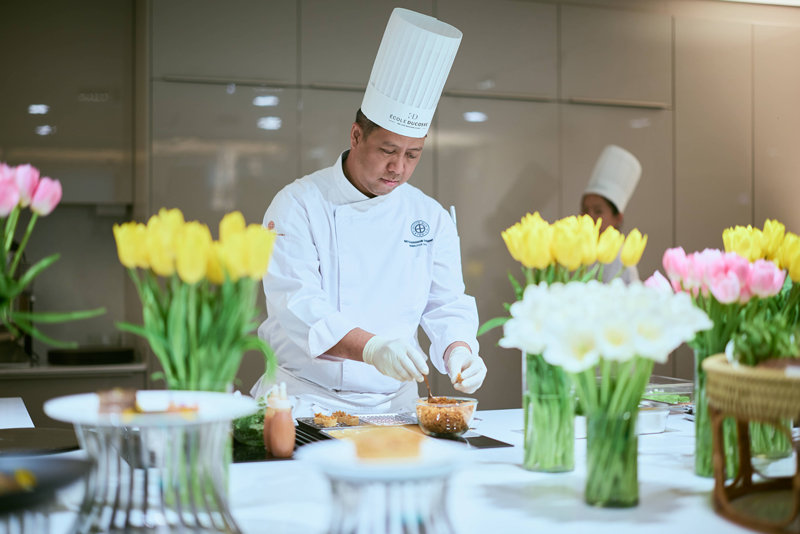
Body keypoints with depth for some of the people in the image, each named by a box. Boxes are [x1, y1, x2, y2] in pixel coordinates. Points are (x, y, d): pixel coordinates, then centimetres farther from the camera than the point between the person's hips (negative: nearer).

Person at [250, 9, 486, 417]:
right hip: (306, 402, -4)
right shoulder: (299, 205, -6)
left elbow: (447, 305, 9)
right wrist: (370, 347, -32)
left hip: (394, 403, 4)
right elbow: (296, 306, -17)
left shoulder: (431, 218, 9)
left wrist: (457, 352, -13)